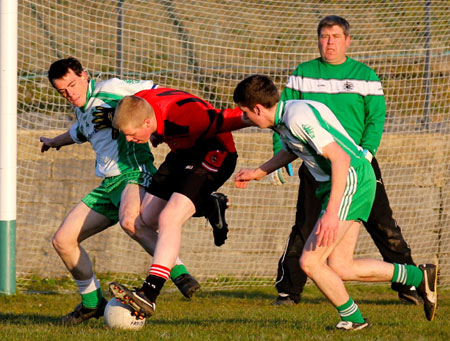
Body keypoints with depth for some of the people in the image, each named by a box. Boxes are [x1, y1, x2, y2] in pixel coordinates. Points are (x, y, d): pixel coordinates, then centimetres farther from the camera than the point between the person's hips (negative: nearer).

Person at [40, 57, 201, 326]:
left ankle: (180, 274, -37)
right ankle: (92, 303, 16)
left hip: (135, 174, -9)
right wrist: (55, 141, 62)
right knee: (63, 240, 2)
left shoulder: (110, 90, -3)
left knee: (129, 221, -40)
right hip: (109, 185, 9)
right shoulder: (82, 110, 21)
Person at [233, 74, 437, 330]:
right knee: (340, 268, 9)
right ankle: (419, 276, 17)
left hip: (350, 182, -10)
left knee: (310, 262, -10)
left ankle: (352, 318, 7)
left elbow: (340, 158, -26)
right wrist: (258, 173, 35)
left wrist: (332, 212, -30)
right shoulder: (283, 118, 9)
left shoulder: (299, 116, -22)